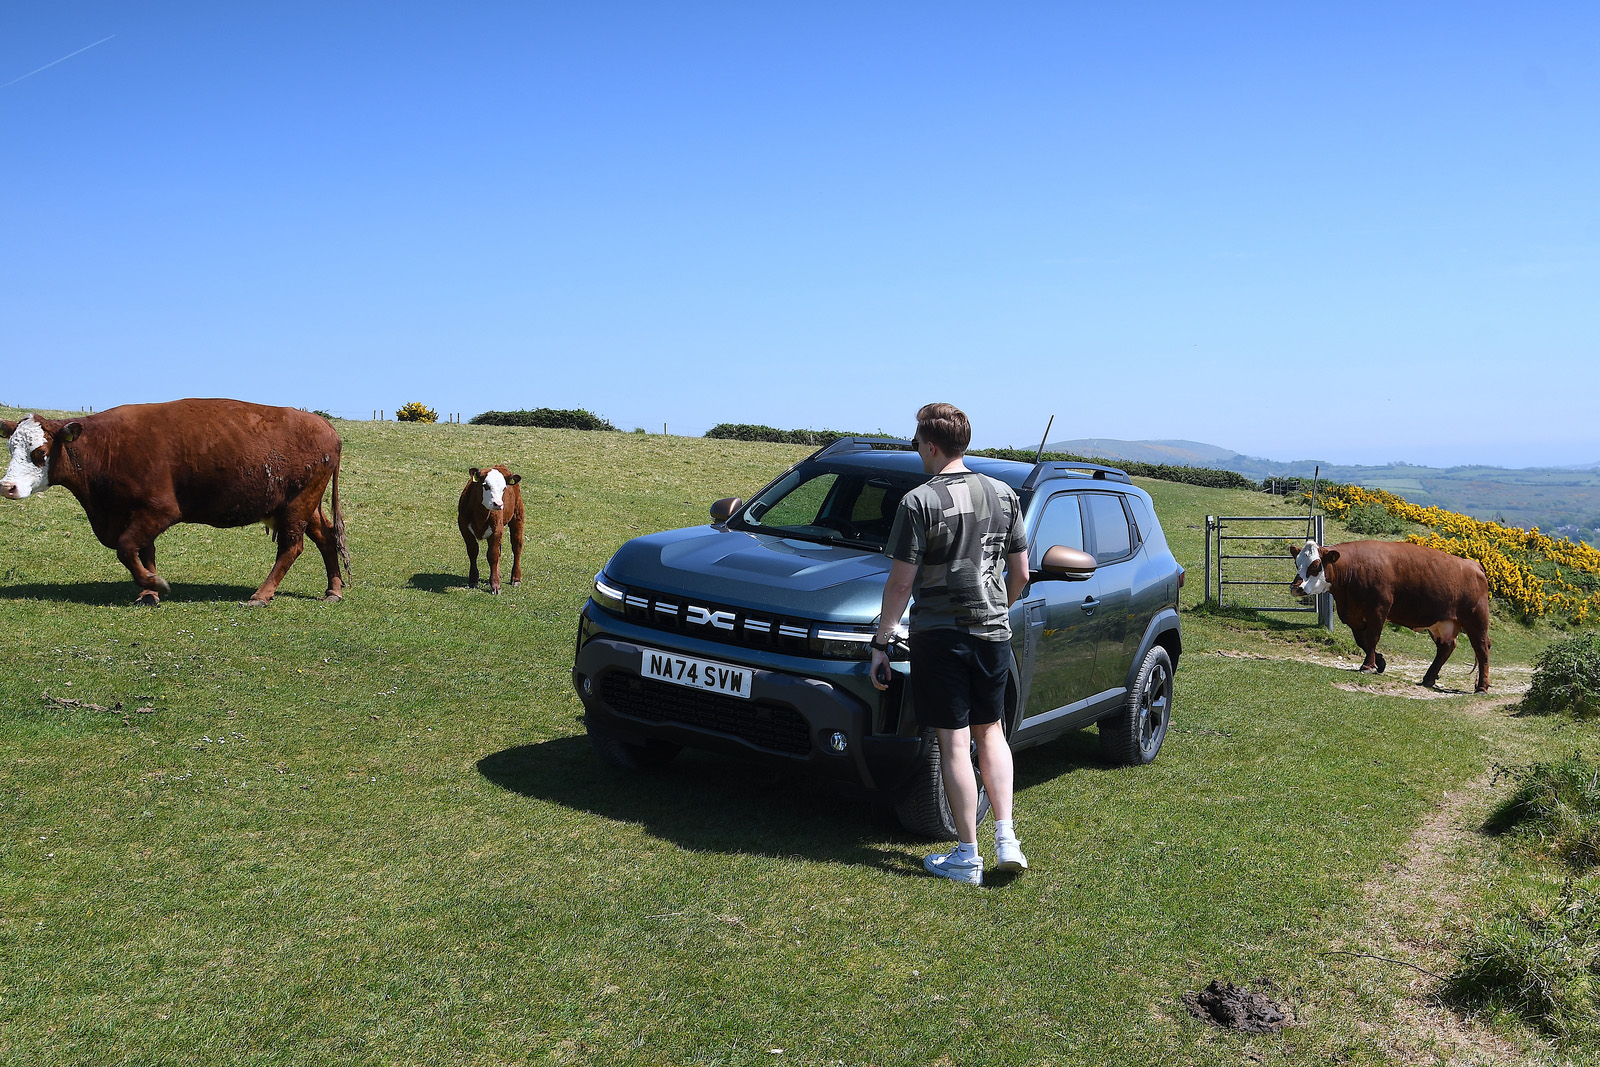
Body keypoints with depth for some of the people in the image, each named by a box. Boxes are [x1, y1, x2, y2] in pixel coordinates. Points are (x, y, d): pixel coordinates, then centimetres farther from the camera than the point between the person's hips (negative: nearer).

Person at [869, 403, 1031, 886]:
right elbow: (1020, 574, 9)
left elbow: (901, 582, -12)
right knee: (991, 732, 18)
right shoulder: (1005, 495, 5)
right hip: (993, 633, 5)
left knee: (954, 742, 1)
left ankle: (967, 857, 8)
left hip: (939, 634, -5)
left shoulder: (920, 501, -11)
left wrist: (880, 642, -4)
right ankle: (1006, 839, 11)